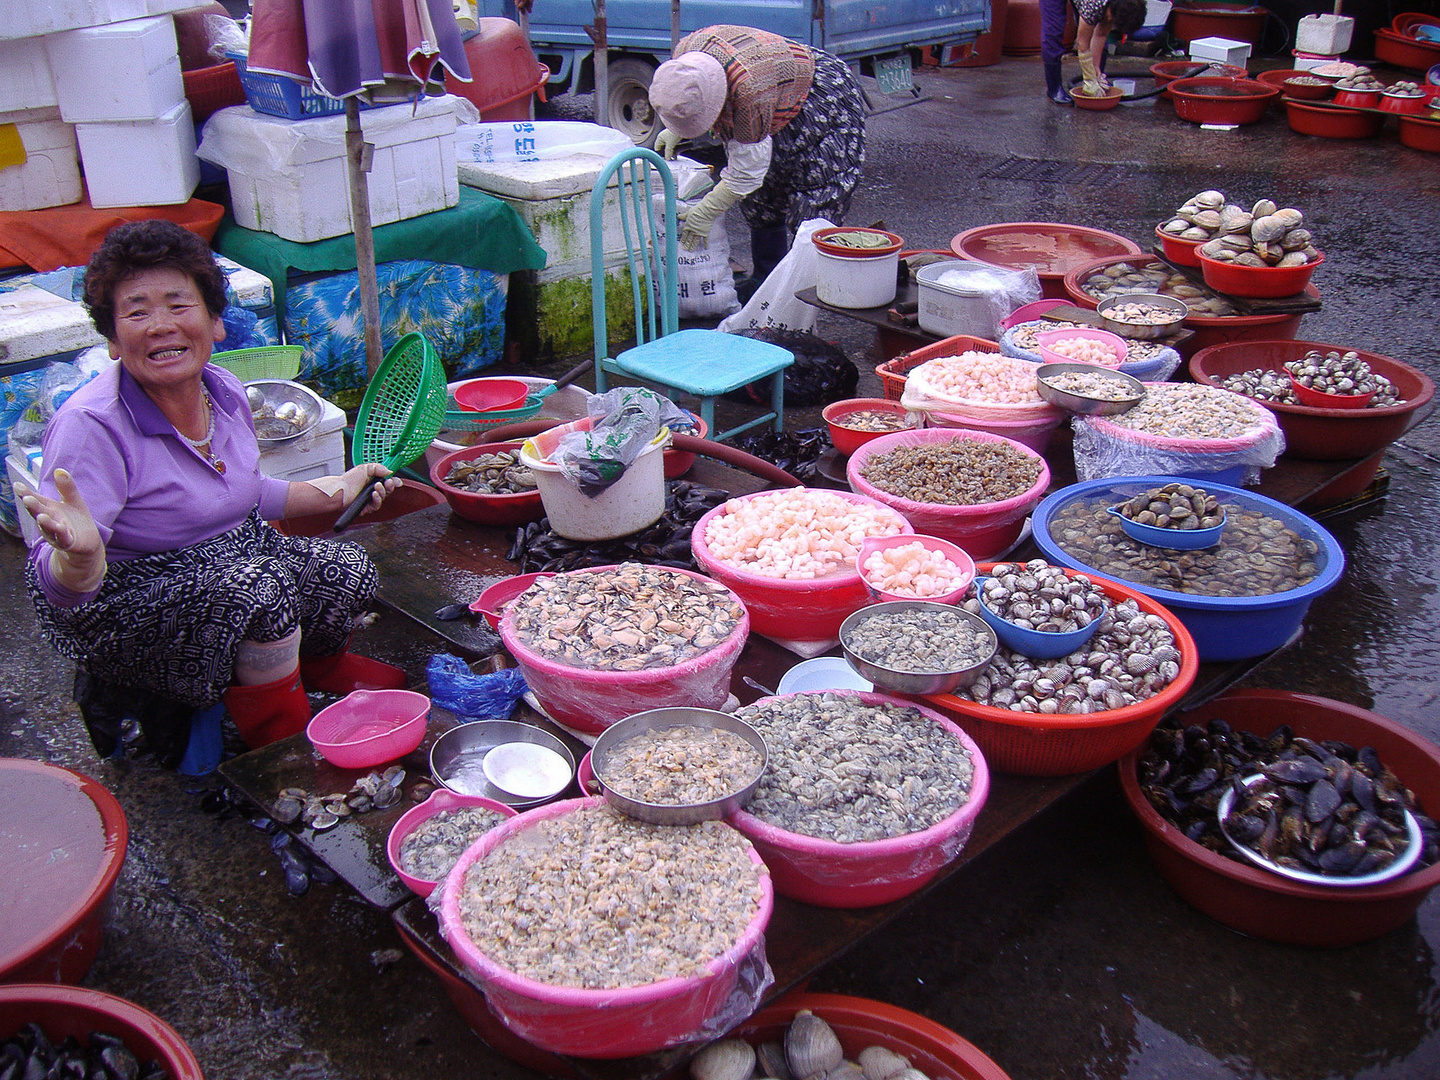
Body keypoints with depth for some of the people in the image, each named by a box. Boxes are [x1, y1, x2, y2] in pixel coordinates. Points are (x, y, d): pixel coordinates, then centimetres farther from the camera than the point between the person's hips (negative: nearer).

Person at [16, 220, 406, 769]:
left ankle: (314, 661, 23)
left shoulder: (225, 392, -2)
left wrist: (332, 492, 14)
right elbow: (56, 587, -28)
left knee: (350, 572, -7)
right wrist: (80, 553, -51)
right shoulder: (91, 426, -25)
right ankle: (283, 739, -8)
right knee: (263, 586, -31)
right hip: (128, 607, -7)